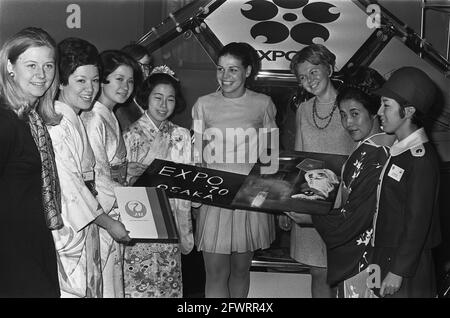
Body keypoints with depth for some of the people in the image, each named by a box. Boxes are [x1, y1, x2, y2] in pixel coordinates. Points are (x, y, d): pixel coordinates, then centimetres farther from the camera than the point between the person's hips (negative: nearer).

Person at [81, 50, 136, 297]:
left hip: (115, 216, 9)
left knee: (114, 279, 14)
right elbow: (98, 178, -18)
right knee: (101, 286, -1)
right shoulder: (93, 120, -16)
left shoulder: (111, 118, 14)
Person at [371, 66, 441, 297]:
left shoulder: (421, 159, -19)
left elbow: (418, 222, -20)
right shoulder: (398, 151, 8)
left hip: (406, 263, -8)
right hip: (386, 254, 8)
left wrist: (399, 271, -18)